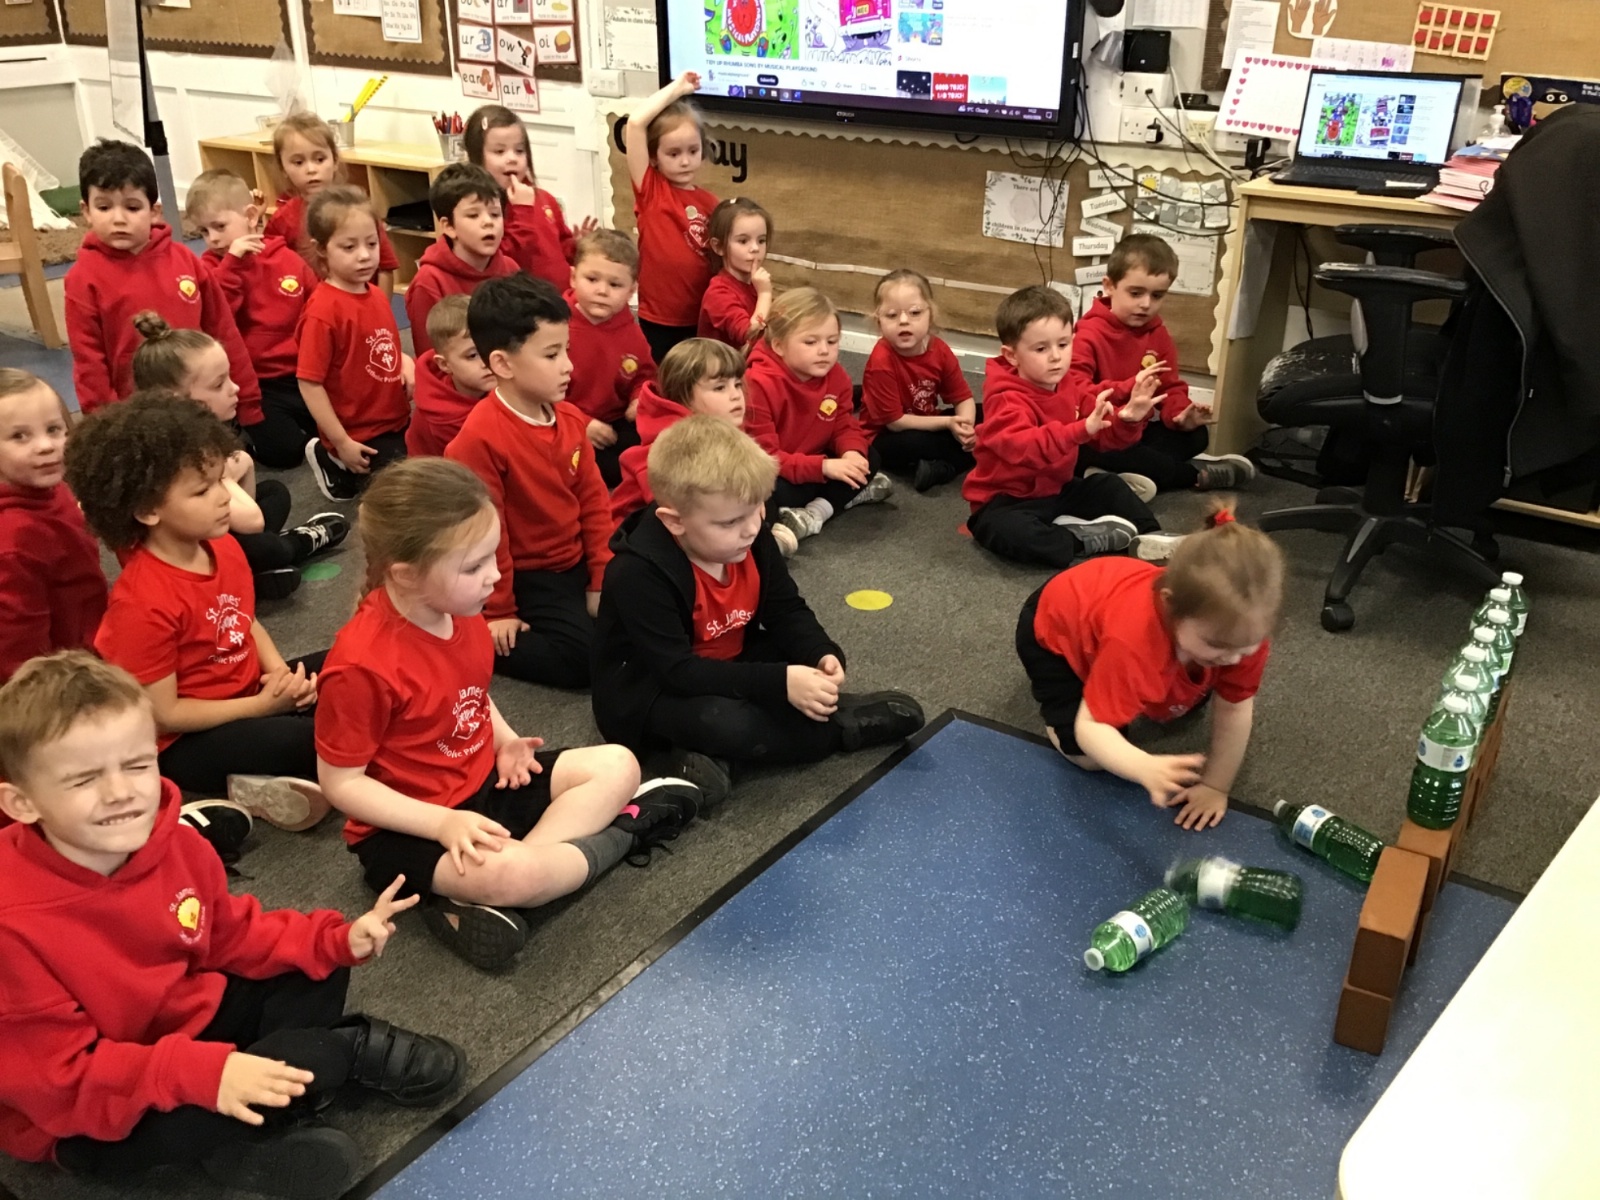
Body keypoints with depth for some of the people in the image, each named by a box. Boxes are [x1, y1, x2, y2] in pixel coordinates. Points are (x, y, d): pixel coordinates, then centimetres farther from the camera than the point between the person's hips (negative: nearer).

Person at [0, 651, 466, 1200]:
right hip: (89, 1117, -7)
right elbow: (62, 1079, -30)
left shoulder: (176, 846, -13)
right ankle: (356, 1049, -6)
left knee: (317, 970, 4)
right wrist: (201, 1073, -40)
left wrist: (336, 939, -12)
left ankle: (246, 1141, -9)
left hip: (186, 1023, 7)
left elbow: (233, 936, 3)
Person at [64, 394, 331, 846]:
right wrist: (261, 706, -20)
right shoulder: (143, 601, -27)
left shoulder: (224, 547, -4)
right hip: (185, 742, -9)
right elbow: (163, 714, -22)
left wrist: (280, 672, -8)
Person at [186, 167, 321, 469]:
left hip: (300, 375, 3)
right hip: (253, 383, -3)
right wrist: (232, 263, -24)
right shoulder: (211, 267, -2)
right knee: (284, 449, -18)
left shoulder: (288, 258, 3)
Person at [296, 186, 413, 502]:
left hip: (397, 421, 8)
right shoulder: (323, 310, -22)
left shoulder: (378, 297, 1)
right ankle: (337, 465, 11)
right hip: (359, 434, -8)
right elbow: (309, 383, -20)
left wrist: (410, 370, -8)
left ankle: (350, 466, 25)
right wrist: (342, 443, -19)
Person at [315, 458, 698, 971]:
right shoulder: (362, 663, -27)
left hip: (486, 781, 9)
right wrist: (443, 822, -26)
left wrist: (506, 743, -4)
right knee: (511, 875, -36)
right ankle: (621, 830, -5)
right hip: (409, 827, -8)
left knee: (617, 765, -1)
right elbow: (341, 782, -19)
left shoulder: (462, 613, -4)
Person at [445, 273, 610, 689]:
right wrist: (499, 612, -13)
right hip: (528, 574, -7)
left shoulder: (570, 419, -1)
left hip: (576, 561, 7)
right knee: (587, 657, -18)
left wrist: (604, 578, 2)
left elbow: (593, 499, 5)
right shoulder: (479, 438, -25)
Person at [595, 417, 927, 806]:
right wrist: (779, 684, -39)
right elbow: (678, 672, -34)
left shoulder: (752, 543, -9)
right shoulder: (638, 573, -30)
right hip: (648, 694, -7)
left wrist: (822, 655, -22)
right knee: (722, 722, -36)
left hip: (728, 668, 8)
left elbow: (787, 611, 1)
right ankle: (839, 722, -13)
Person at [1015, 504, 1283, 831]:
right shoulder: (1133, 641, -50)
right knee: (1091, 757, -14)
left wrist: (1216, 786, -19)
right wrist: (1148, 770, -60)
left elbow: (1235, 709, -20)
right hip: (1053, 625, -5)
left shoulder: (1244, 627, -33)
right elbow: (1090, 726, -42)